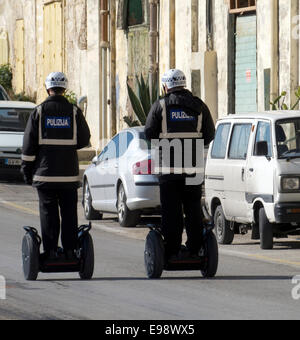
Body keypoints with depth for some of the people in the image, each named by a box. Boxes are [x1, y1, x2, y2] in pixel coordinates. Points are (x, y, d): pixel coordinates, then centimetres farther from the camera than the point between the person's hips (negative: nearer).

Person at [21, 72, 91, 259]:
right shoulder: (74, 111, 0)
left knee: (48, 214, 2)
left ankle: (50, 253, 0)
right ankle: (70, 251, 5)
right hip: (69, 173, 1)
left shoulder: (39, 112, -2)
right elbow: (84, 140, 4)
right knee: (69, 213, 7)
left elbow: (29, 144, -3)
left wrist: (27, 170, 4)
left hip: (45, 173, -1)